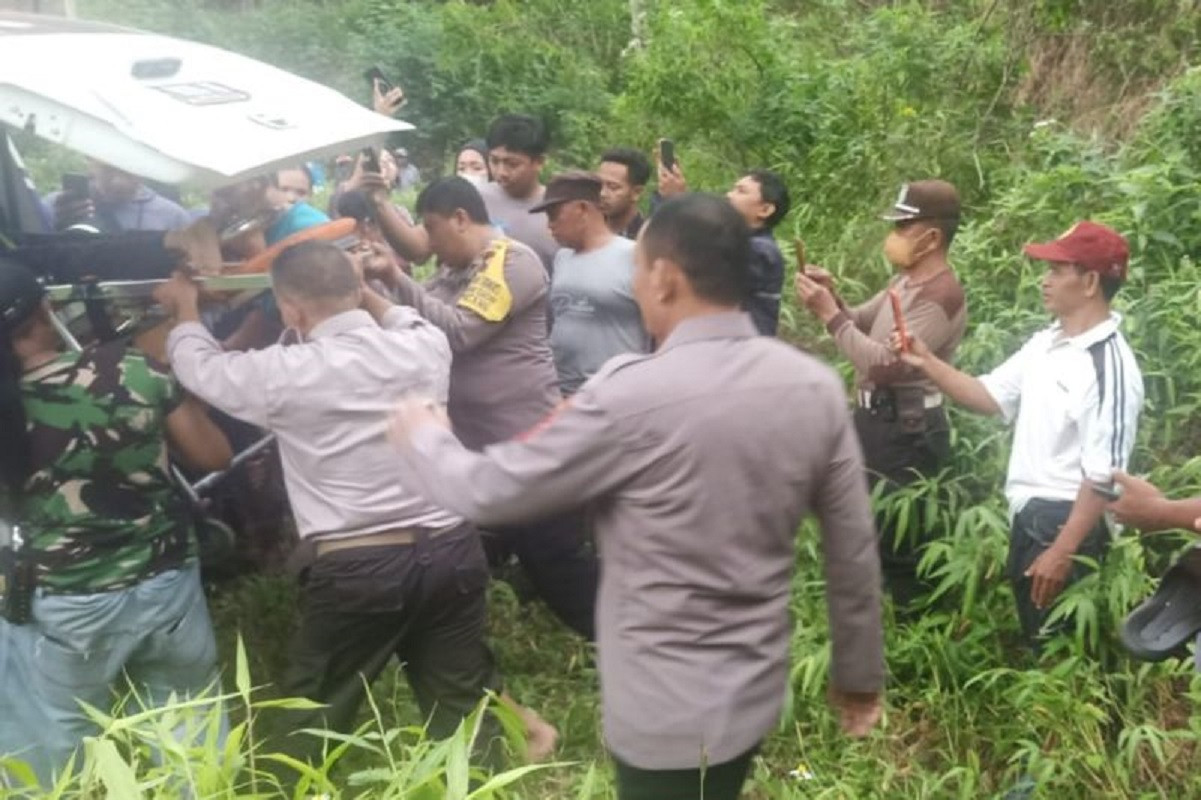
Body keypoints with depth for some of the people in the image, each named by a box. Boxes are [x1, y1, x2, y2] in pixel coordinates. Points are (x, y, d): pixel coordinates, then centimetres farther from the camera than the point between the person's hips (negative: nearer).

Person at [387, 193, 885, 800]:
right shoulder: (816, 386, -8)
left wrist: (421, 435, 8)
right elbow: (853, 549, 0)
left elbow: (488, 490, -13)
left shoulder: (633, 394, -24)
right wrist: (861, 672, 14)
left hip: (665, 709, -5)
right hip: (757, 690, 6)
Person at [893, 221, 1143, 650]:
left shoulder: (1109, 366, -21)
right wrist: (927, 362, -1)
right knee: (1029, 641, 22)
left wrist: (1062, 553, -23)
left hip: (1067, 525, -9)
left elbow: (1103, 475, -23)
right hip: (1026, 518, 9)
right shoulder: (1044, 344, 5)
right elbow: (989, 397, 12)